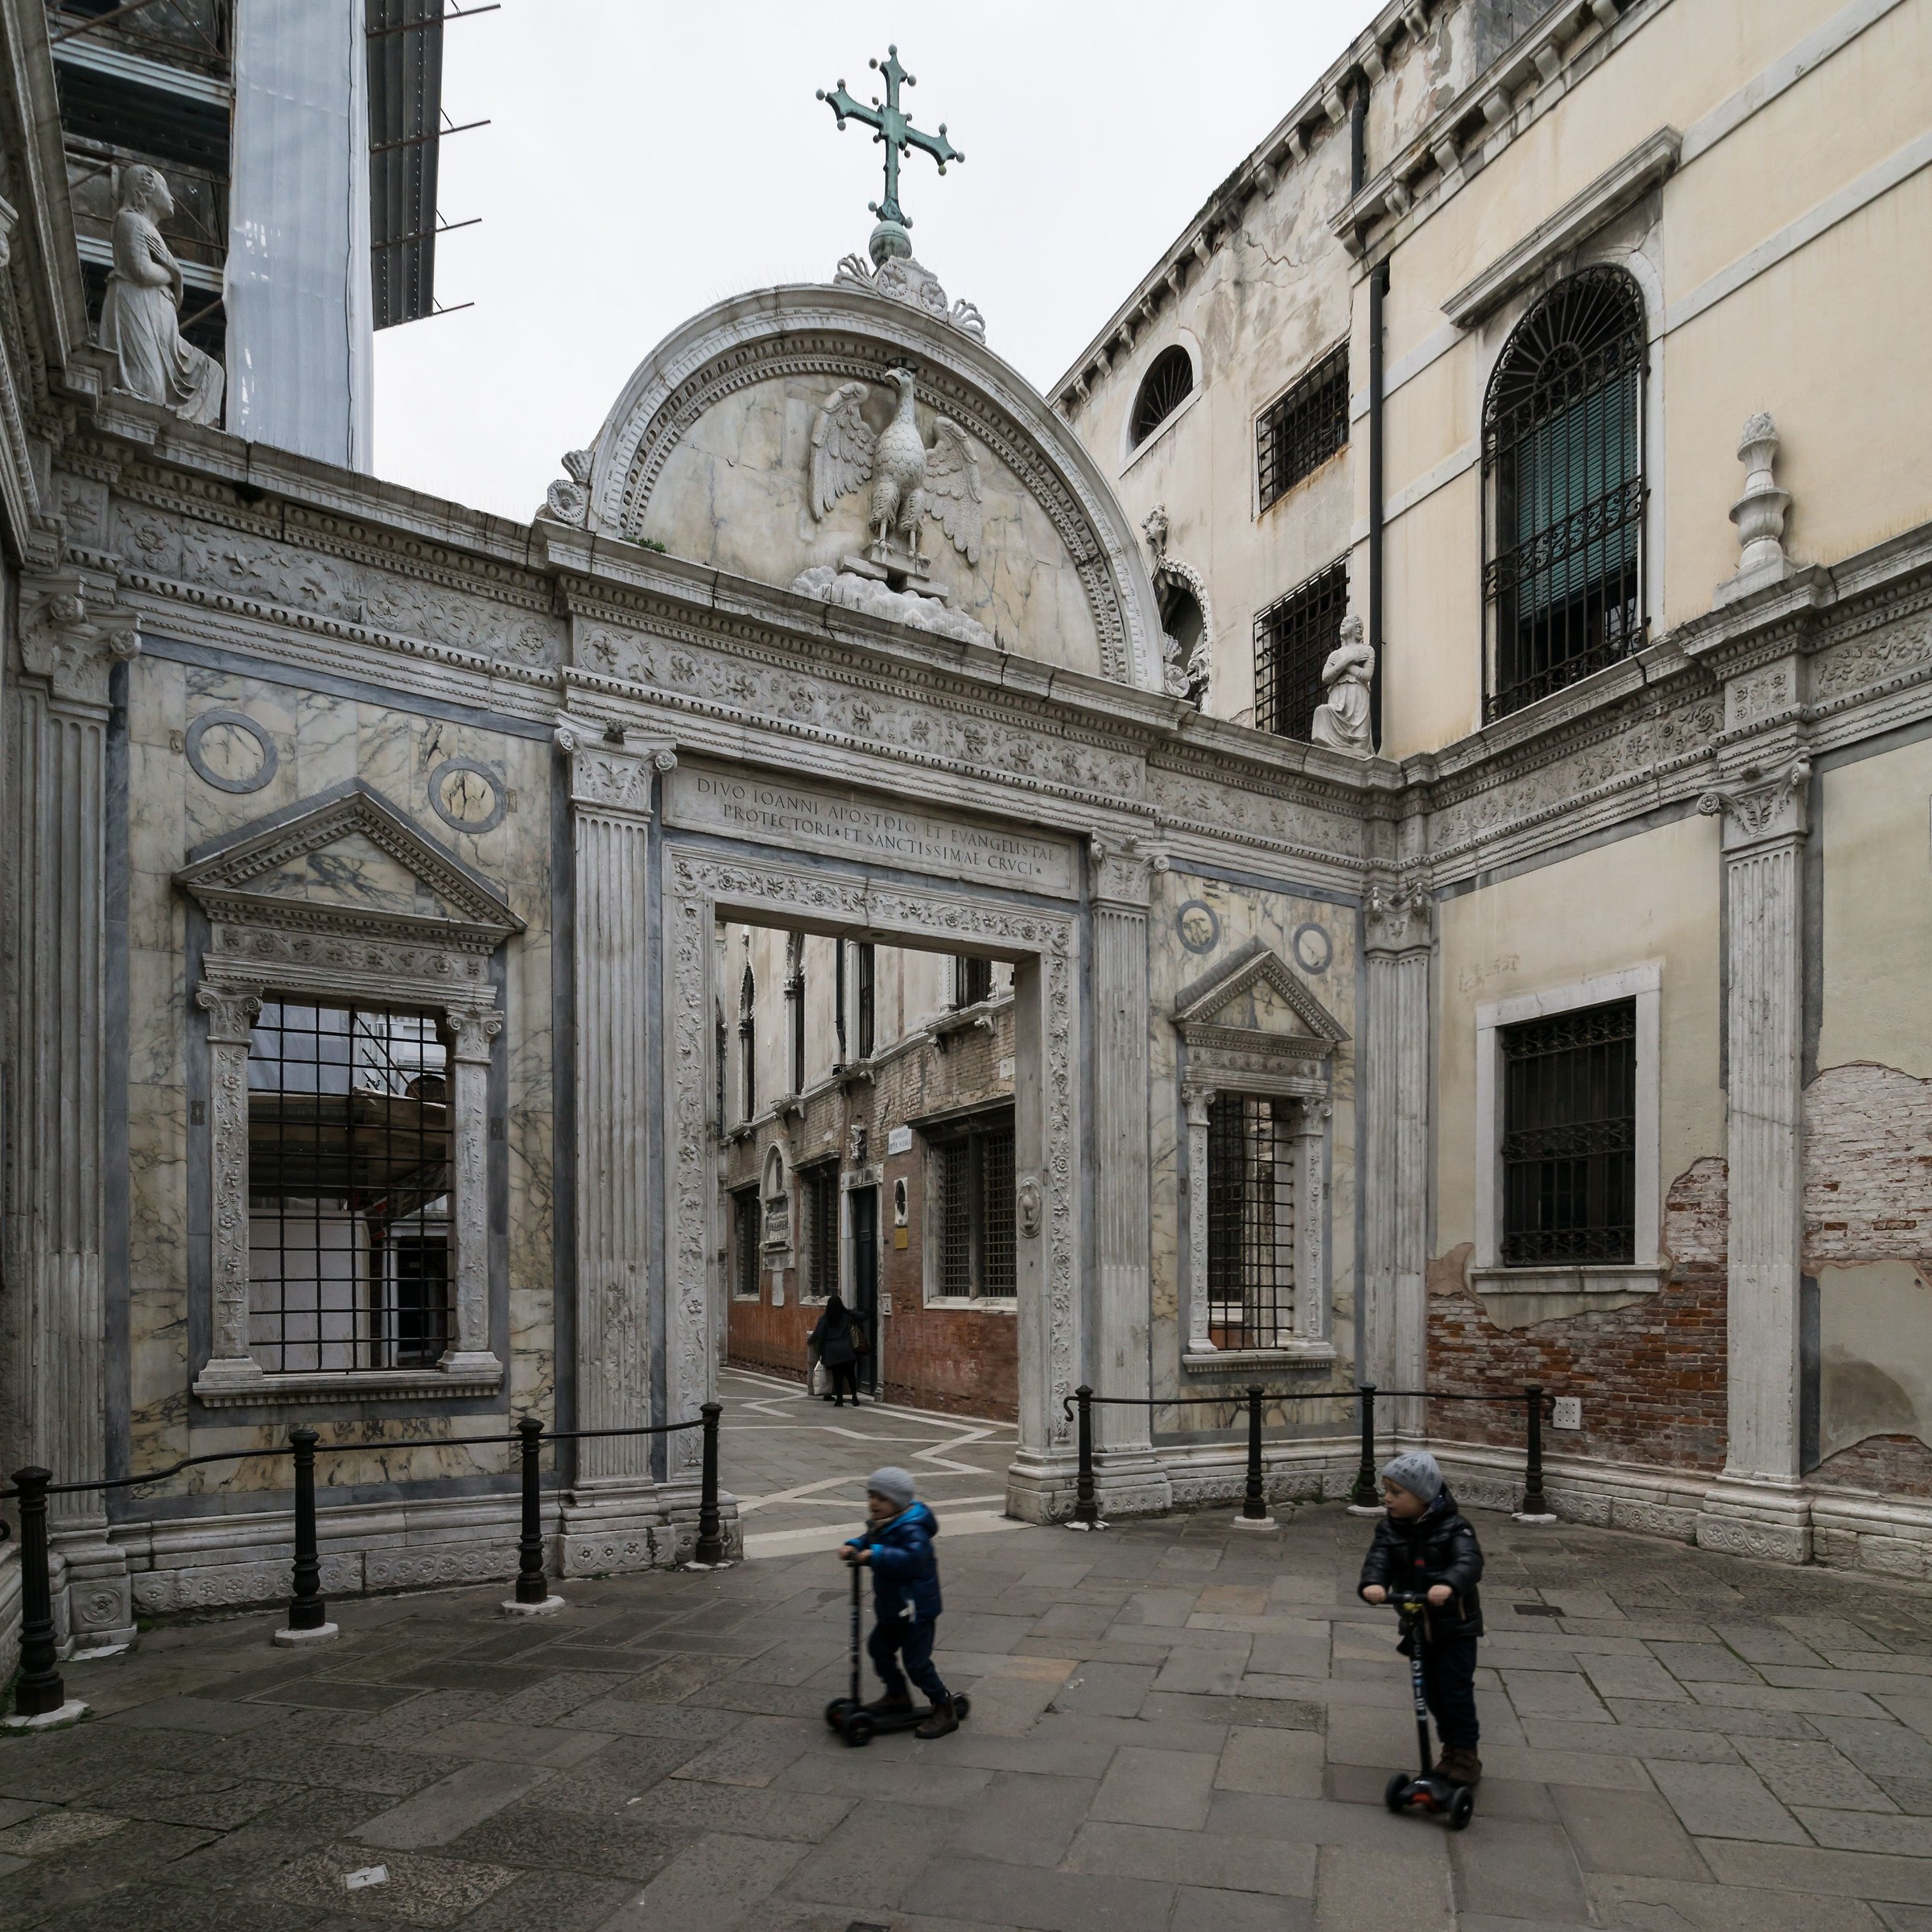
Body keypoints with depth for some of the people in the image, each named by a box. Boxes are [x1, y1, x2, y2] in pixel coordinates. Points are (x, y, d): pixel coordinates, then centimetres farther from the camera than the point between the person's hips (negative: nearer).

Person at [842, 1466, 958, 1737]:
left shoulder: (911, 1531, -27)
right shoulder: (881, 1525, 3)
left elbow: (912, 1558, -42)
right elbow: (869, 1540, 15)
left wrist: (876, 1555, -44)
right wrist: (854, 1546, -8)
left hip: (916, 1608, -10)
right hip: (891, 1608, 10)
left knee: (916, 1662, -4)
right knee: (879, 1648, 21)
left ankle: (944, 1710, 11)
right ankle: (898, 1696, 40)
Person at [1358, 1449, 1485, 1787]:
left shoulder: (1452, 1527, -16)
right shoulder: (1389, 1530, -3)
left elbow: (1469, 1560, -32)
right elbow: (1379, 1559, -18)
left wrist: (1449, 1585, -53)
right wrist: (1373, 1584, -42)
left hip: (1455, 1623, -5)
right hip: (1417, 1625, 5)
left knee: (1456, 1689, -4)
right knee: (1431, 1691, 12)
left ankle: (1467, 1756, 12)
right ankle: (1450, 1749, 30)